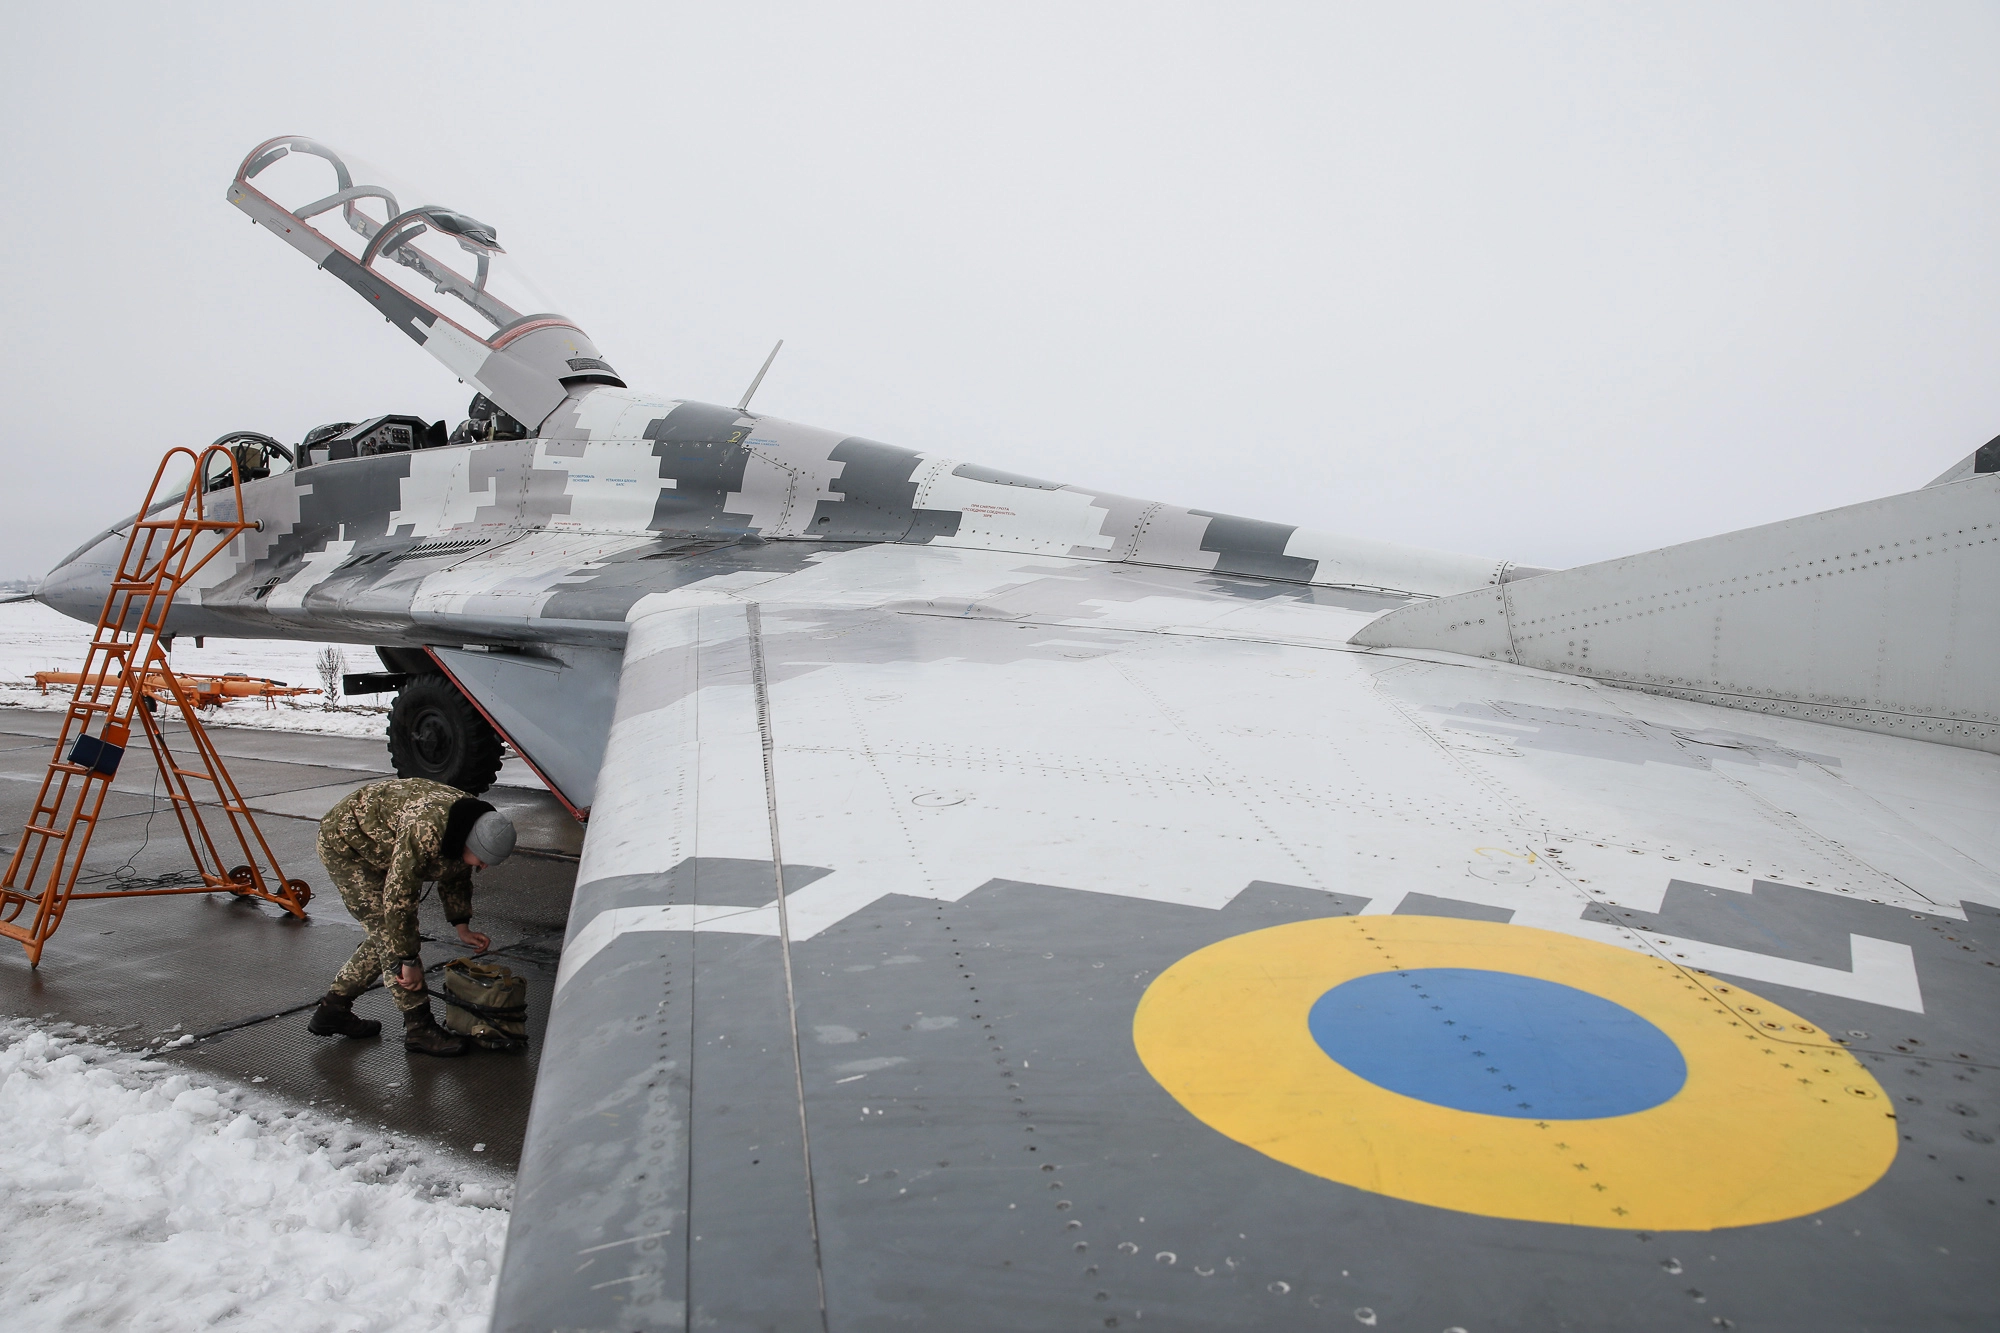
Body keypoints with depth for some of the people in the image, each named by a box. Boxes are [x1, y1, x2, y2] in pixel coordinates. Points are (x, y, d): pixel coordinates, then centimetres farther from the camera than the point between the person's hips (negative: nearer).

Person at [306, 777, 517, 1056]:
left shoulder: (468, 828, -12)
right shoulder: (425, 831, -40)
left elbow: (456, 877, 7)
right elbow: (398, 896, -36)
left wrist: (462, 927, -2)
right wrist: (409, 962, -29)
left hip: (376, 847, 9)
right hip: (344, 842, -9)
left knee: (388, 936, 9)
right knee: (389, 931, -14)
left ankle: (332, 1010, 21)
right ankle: (419, 1028, -10)